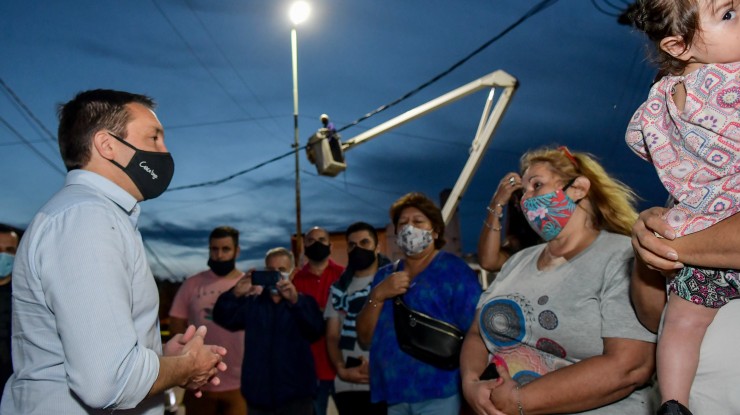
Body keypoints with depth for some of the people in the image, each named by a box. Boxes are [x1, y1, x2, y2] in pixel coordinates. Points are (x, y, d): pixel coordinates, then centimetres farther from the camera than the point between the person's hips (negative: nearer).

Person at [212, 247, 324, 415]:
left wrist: (295, 301, -32)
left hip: (296, 396, -2)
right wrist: (236, 294, -24)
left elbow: (316, 330, -15)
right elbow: (222, 317, -4)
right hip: (258, 395, 3)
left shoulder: (304, 302, 4)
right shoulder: (251, 303, 10)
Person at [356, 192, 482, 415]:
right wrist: (377, 296, -7)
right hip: (393, 395, 5)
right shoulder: (384, 276, 14)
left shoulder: (455, 270, -1)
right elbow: (365, 338, 9)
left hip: (439, 394, -5)